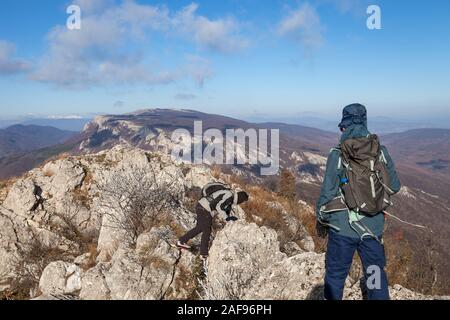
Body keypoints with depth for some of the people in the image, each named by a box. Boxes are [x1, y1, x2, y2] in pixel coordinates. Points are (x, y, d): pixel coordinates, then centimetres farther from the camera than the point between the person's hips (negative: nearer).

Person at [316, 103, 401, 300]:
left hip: (343, 227, -3)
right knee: (376, 273, 19)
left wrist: (321, 220, 4)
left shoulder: (337, 155, -14)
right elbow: (394, 186, 3)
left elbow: (327, 192, -10)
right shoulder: (381, 152, -4)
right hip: (374, 227, 3)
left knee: (335, 274, 13)